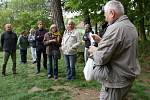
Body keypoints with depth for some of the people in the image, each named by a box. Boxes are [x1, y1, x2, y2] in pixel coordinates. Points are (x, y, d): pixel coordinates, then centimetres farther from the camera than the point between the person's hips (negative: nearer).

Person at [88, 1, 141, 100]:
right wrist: (101, 40, 10)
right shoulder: (131, 26, 9)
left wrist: (94, 50, -4)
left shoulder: (115, 28, -23)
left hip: (116, 80, -9)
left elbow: (101, 58, -25)